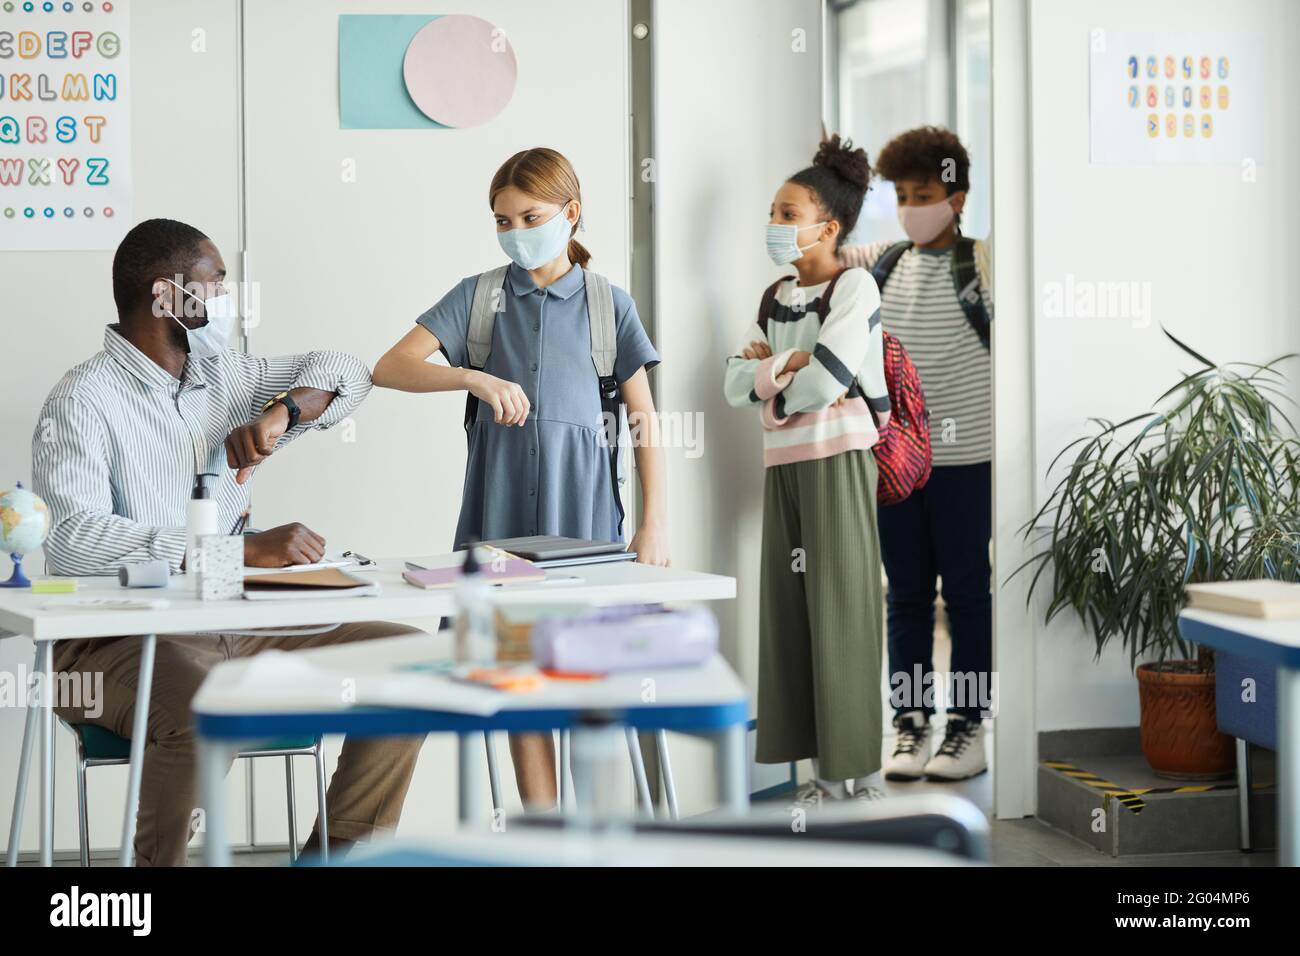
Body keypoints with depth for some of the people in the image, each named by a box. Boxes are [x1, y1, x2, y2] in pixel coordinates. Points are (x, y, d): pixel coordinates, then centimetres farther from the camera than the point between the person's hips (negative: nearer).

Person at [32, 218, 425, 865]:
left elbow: (343, 373, 18)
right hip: (116, 639, -7)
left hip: (236, 626, 7)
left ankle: (338, 850, 5)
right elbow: (74, 536, -24)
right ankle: (158, 861, -14)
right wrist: (242, 550, -29)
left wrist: (280, 412, -6)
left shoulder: (223, 378, 14)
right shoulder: (85, 400, -9)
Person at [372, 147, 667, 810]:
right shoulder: (477, 296, 6)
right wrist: (475, 377, -22)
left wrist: (654, 523, -2)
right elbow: (390, 368, -5)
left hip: (582, 507, -1)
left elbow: (644, 418, 5)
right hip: (501, 510, 1)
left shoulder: (608, 304, 5)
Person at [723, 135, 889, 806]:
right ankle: (826, 768, 9)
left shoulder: (854, 287, -6)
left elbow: (822, 383, -18)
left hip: (837, 460, -7)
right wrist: (789, 365, -10)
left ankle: (862, 772, 1)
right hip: (784, 462, 7)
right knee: (790, 608, 3)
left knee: (841, 611, -5)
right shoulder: (775, 298, 15)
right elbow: (735, 386, 6)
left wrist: (766, 373, -1)